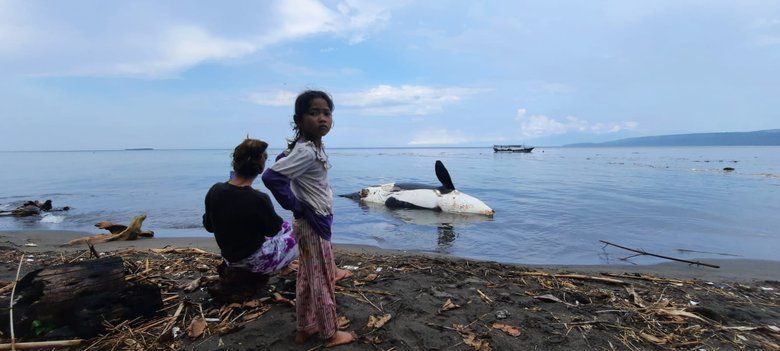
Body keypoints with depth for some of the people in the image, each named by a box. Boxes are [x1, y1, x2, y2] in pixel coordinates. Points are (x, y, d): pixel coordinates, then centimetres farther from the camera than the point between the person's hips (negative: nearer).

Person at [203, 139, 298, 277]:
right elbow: (273, 230, -12)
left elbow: (209, 226, 1)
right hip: (253, 260, -6)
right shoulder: (259, 199, -30)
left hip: (229, 258, 6)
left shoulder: (215, 191, -13)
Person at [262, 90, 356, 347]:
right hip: (313, 223, -9)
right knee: (322, 280, 6)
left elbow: (283, 159, 19)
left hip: (316, 221, 9)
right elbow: (271, 177, -32)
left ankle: (305, 328, 36)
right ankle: (330, 334, 25)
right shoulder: (307, 152, -25)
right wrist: (296, 206, -20)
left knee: (307, 278, 19)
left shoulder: (313, 146, 4)